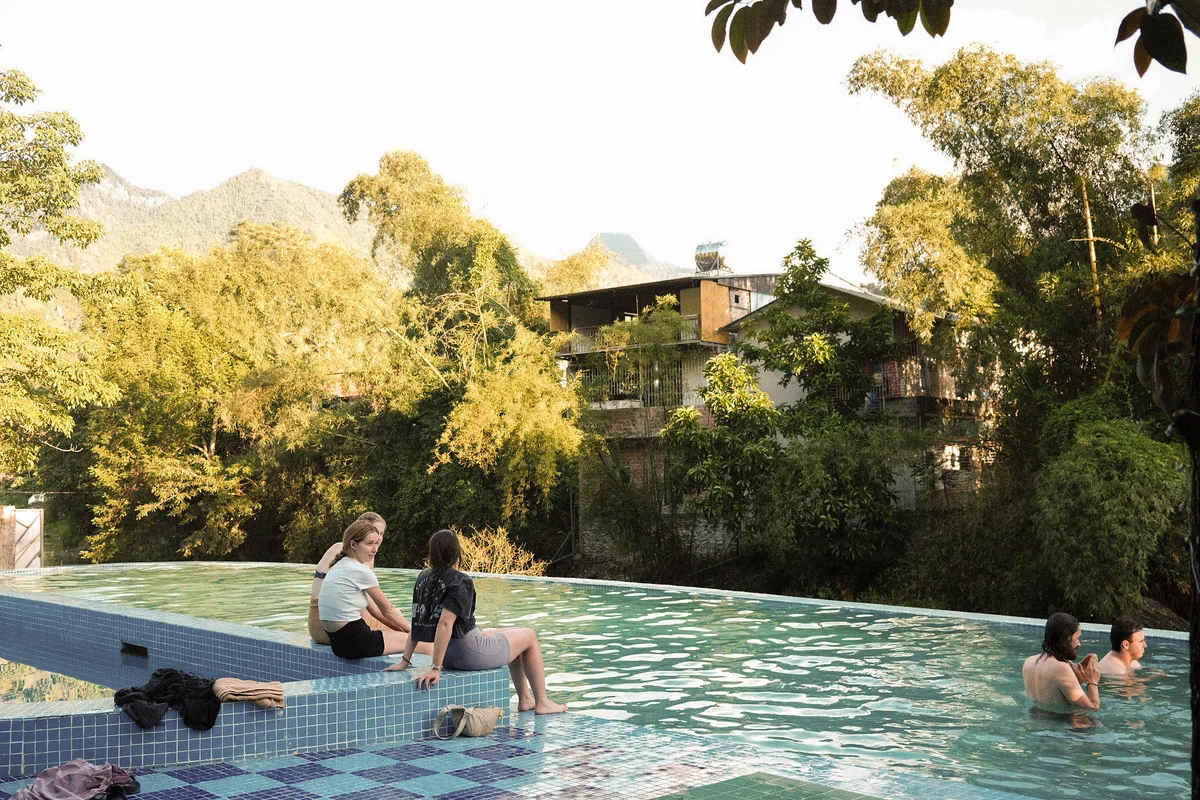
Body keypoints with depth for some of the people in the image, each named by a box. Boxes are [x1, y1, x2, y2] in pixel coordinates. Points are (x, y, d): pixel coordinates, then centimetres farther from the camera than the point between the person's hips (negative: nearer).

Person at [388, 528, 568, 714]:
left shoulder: (423, 578, 3)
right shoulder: (461, 582, -20)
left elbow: (416, 621, 4)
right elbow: (444, 624, -28)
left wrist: (405, 661, 7)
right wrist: (436, 668, -27)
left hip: (450, 655, 9)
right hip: (470, 653, -9)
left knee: (512, 634, 30)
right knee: (529, 636, 13)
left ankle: (525, 699, 37)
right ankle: (542, 703, 19)